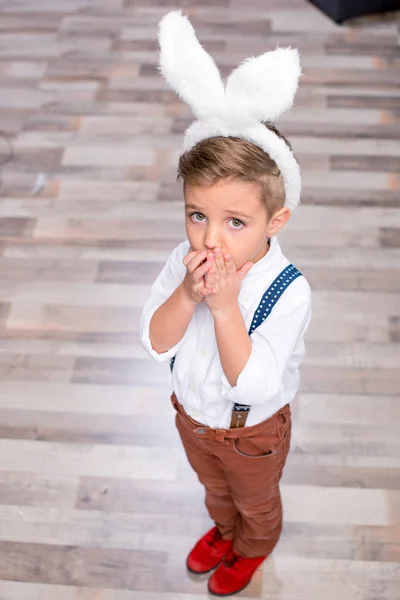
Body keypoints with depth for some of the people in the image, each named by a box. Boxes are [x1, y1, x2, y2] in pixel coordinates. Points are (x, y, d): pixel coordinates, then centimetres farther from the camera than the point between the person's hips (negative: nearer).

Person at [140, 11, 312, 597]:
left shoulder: (288, 291, -36)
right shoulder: (183, 262, -23)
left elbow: (253, 384, -38)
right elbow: (155, 343, -21)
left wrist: (226, 306, -46)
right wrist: (187, 296, -38)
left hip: (251, 431, -4)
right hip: (194, 413, 4)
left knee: (256, 502, 29)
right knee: (215, 487, 35)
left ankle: (254, 547, 61)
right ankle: (225, 531, 67)